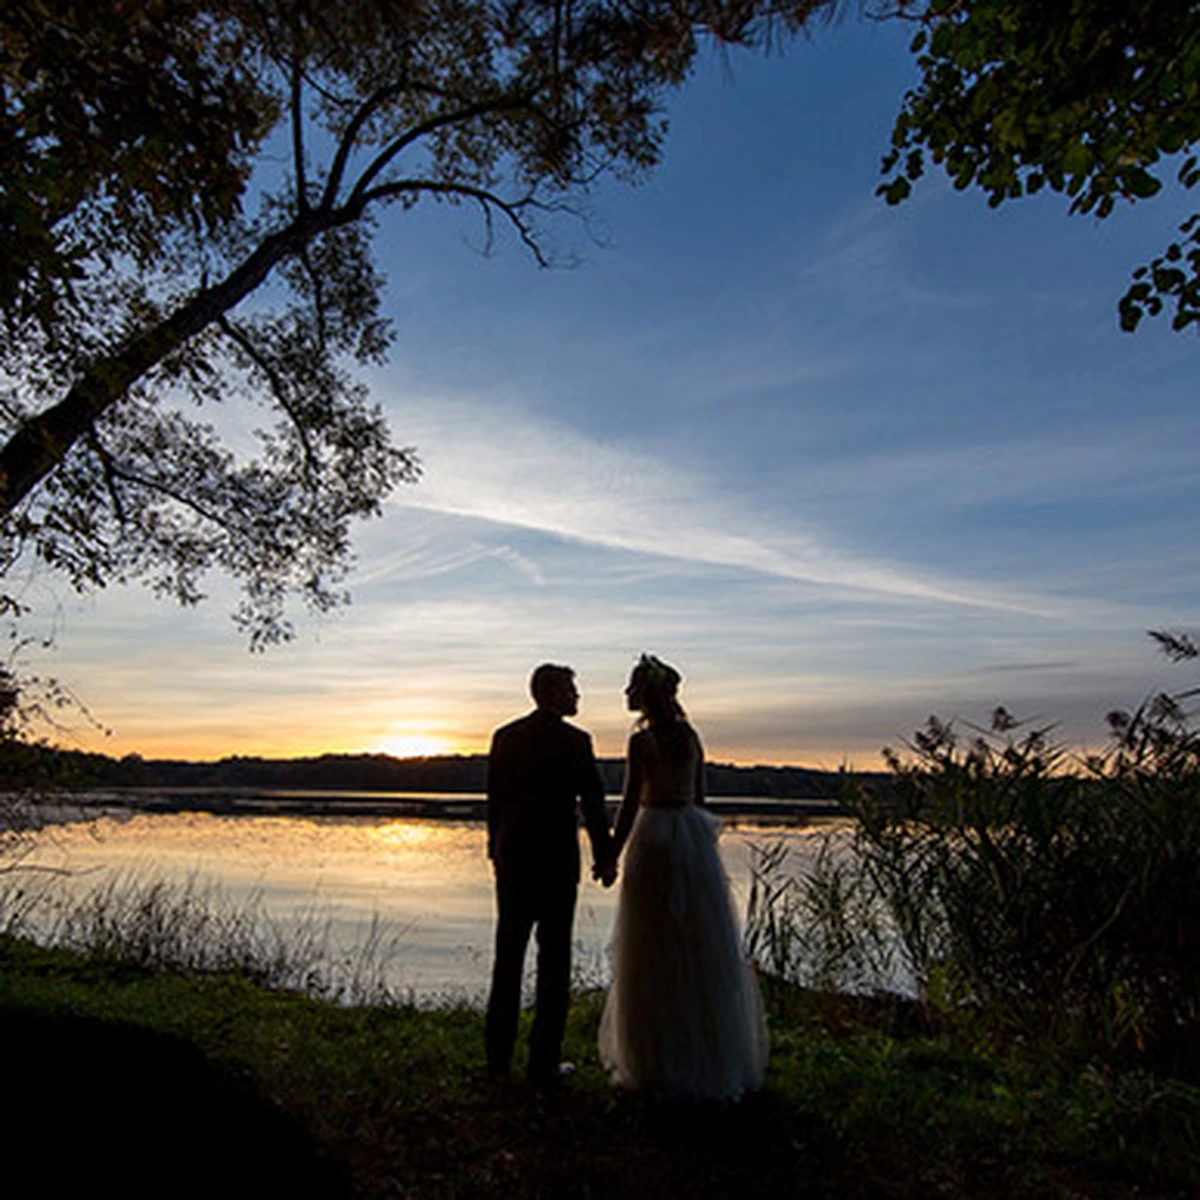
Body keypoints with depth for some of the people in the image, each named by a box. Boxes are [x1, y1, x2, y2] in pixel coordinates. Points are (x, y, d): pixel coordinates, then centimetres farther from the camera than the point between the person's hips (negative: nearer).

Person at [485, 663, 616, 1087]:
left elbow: (495, 798, 9)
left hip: (512, 860, 5)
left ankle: (498, 1057, 25)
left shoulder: (505, 737, 4)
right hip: (556, 862, -5)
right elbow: (592, 802, -9)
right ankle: (543, 1063, 12)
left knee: (508, 957, 15)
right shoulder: (574, 741, -11)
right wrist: (604, 856, 1)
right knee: (554, 960, 6)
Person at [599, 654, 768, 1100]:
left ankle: (658, 1063, 14)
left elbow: (630, 803, -12)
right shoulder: (691, 737, 7)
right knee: (704, 950, 14)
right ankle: (717, 1056, 26)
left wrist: (612, 854, -4)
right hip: (694, 838, 7)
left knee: (653, 952, 4)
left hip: (653, 838, -6)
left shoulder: (642, 741, -12)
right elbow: (699, 797, 12)